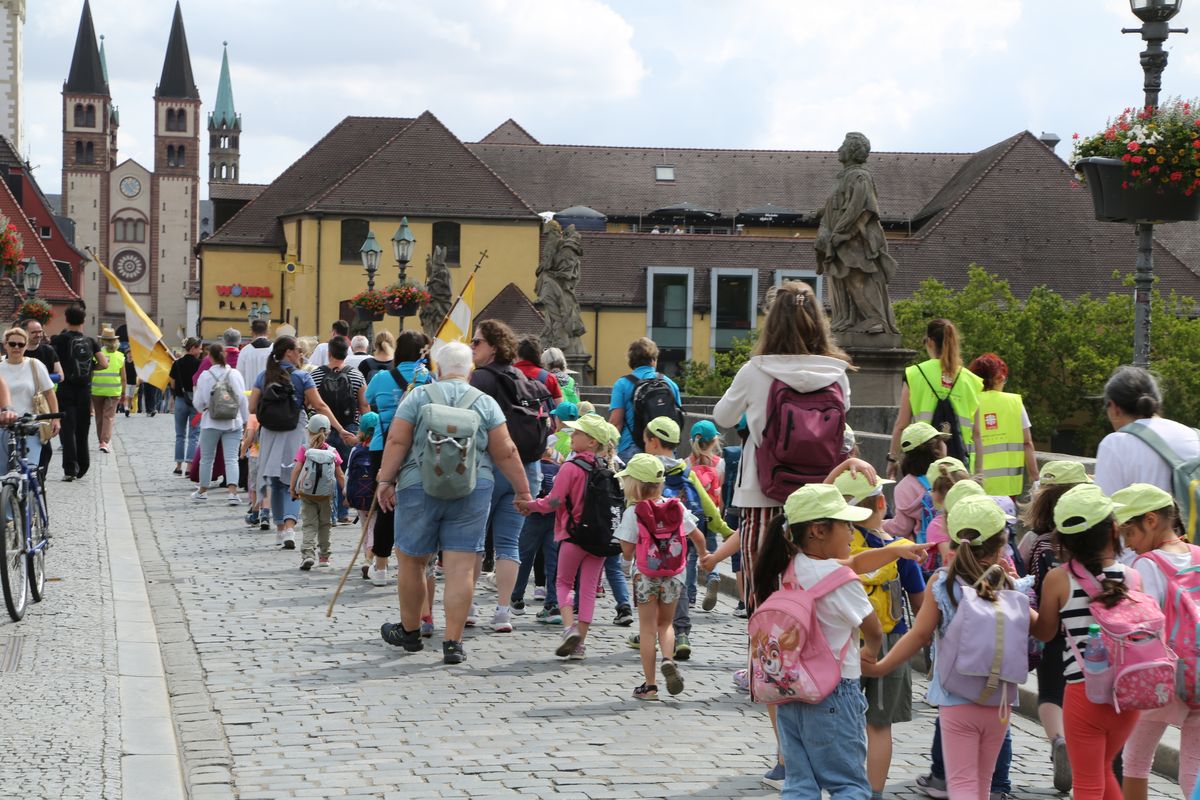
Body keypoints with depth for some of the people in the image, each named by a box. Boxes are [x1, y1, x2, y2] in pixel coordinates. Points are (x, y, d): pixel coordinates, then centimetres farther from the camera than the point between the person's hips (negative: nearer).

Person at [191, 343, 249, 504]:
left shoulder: (205, 376, -7)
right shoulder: (235, 374, -3)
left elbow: (198, 402, -2)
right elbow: (242, 398, -4)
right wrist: (245, 419, 5)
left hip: (211, 422, -1)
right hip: (233, 423, 1)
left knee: (206, 458, 14)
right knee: (231, 459, -3)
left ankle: (202, 490, 27)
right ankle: (233, 491, -17)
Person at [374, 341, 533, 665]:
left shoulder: (418, 397, 3)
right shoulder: (486, 403, 5)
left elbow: (397, 442, -4)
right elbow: (506, 453, 2)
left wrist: (385, 481, 0)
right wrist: (522, 492, 9)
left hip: (419, 487, 0)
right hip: (472, 490, 0)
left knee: (411, 561, 15)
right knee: (461, 566, 0)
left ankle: (410, 631, 28)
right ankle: (453, 642, -2)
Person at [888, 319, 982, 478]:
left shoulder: (915, 374, -1)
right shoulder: (970, 380, 6)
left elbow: (901, 425, 0)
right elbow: (977, 432, 8)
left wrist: (893, 458, 10)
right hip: (957, 457, 2)